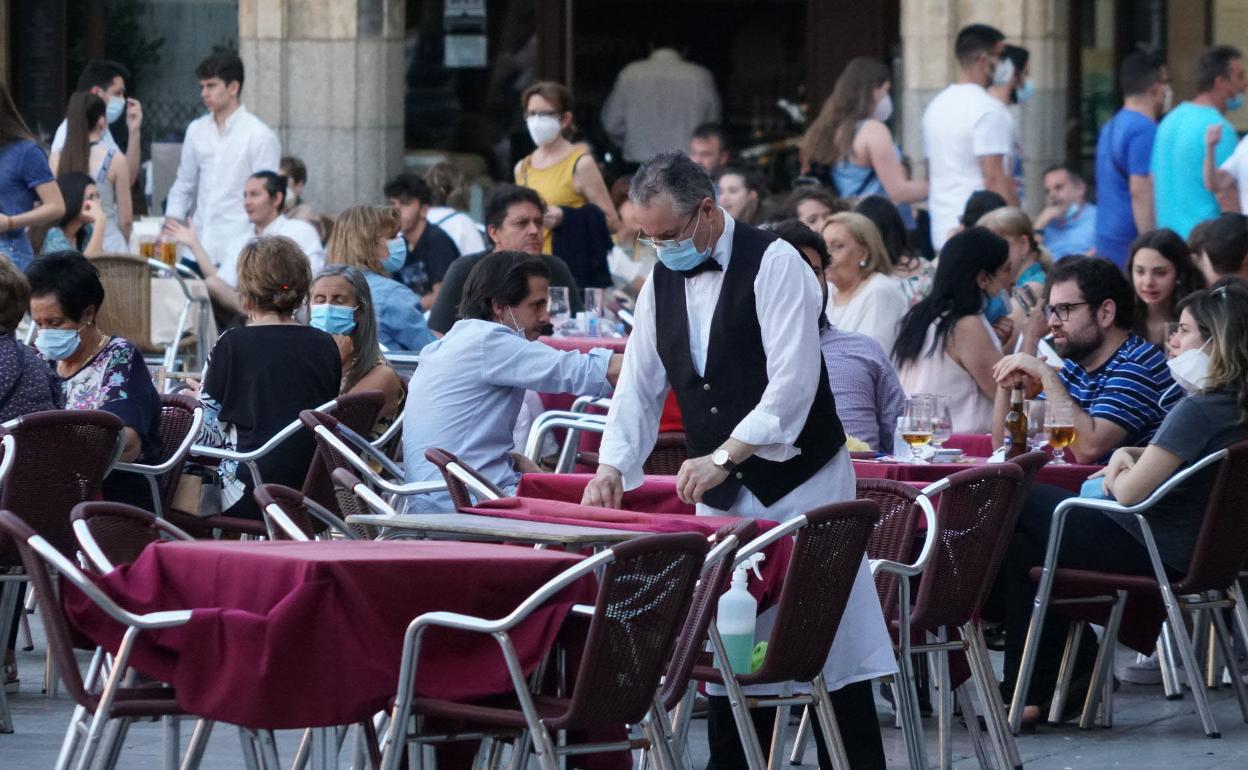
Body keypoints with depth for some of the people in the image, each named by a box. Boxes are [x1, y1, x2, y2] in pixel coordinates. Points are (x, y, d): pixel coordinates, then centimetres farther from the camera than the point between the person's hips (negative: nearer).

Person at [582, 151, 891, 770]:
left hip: (799, 482, -6)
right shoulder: (662, 279, 8)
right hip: (721, 496, 6)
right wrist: (612, 466, -6)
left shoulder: (774, 263, -13)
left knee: (831, 646, -4)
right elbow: (639, 386, 9)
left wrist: (725, 456, -26)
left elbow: (793, 380, -21)